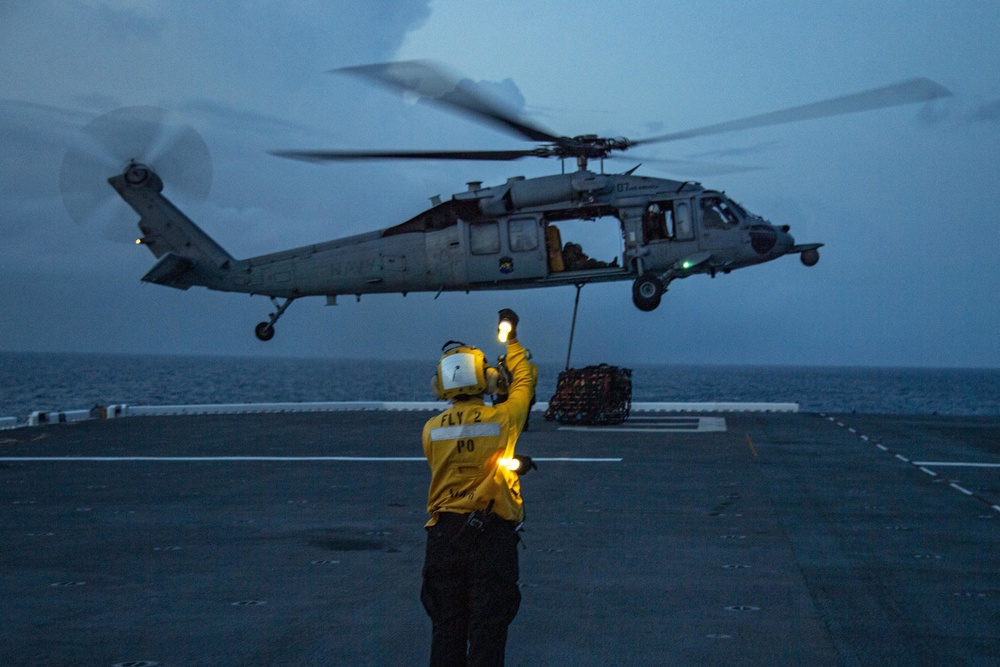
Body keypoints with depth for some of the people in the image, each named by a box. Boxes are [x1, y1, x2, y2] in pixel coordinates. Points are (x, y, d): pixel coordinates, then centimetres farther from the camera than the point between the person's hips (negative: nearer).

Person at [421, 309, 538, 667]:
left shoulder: (432, 429, -1)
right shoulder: (502, 419, -9)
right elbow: (524, 380, 11)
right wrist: (512, 338, 27)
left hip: (444, 531, 3)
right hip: (492, 531, -2)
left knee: (447, 624, 11)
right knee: (488, 624, 3)